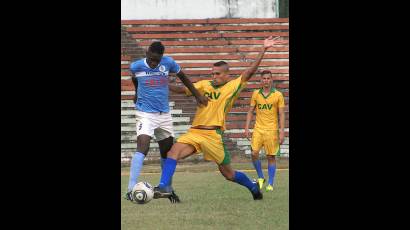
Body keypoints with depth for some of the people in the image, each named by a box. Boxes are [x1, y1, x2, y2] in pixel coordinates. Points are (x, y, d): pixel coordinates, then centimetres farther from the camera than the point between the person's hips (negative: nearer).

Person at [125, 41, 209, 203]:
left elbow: (182, 77, 14)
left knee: (167, 152, 12)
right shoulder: (136, 66, -7)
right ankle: (131, 189, -29)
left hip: (164, 115, 4)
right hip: (145, 115, -4)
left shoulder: (168, 63, -4)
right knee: (142, 148, -23)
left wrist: (197, 95, 14)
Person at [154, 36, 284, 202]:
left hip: (213, 135, -3)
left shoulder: (233, 87, 0)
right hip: (195, 132, 3)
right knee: (173, 152, -22)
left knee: (228, 174, 5)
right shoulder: (204, 85, 11)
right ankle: (164, 187, -27)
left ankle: (254, 188, 30)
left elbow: (250, 71, -7)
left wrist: (263, 50, -13)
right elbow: (183, 90, 9)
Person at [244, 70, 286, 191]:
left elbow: (281, 114, -1)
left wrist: (282, 131, -8)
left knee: (271, 157, -1)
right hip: (258, 129, 2)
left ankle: (270, 184, 6)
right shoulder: (256, 94, 6)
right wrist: (247, 128, 3)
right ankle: (260, 178, 11)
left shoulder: (278, 95, -1)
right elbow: (250, 111, 11)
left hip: (272, 130, -2)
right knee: (254, 153, -10)